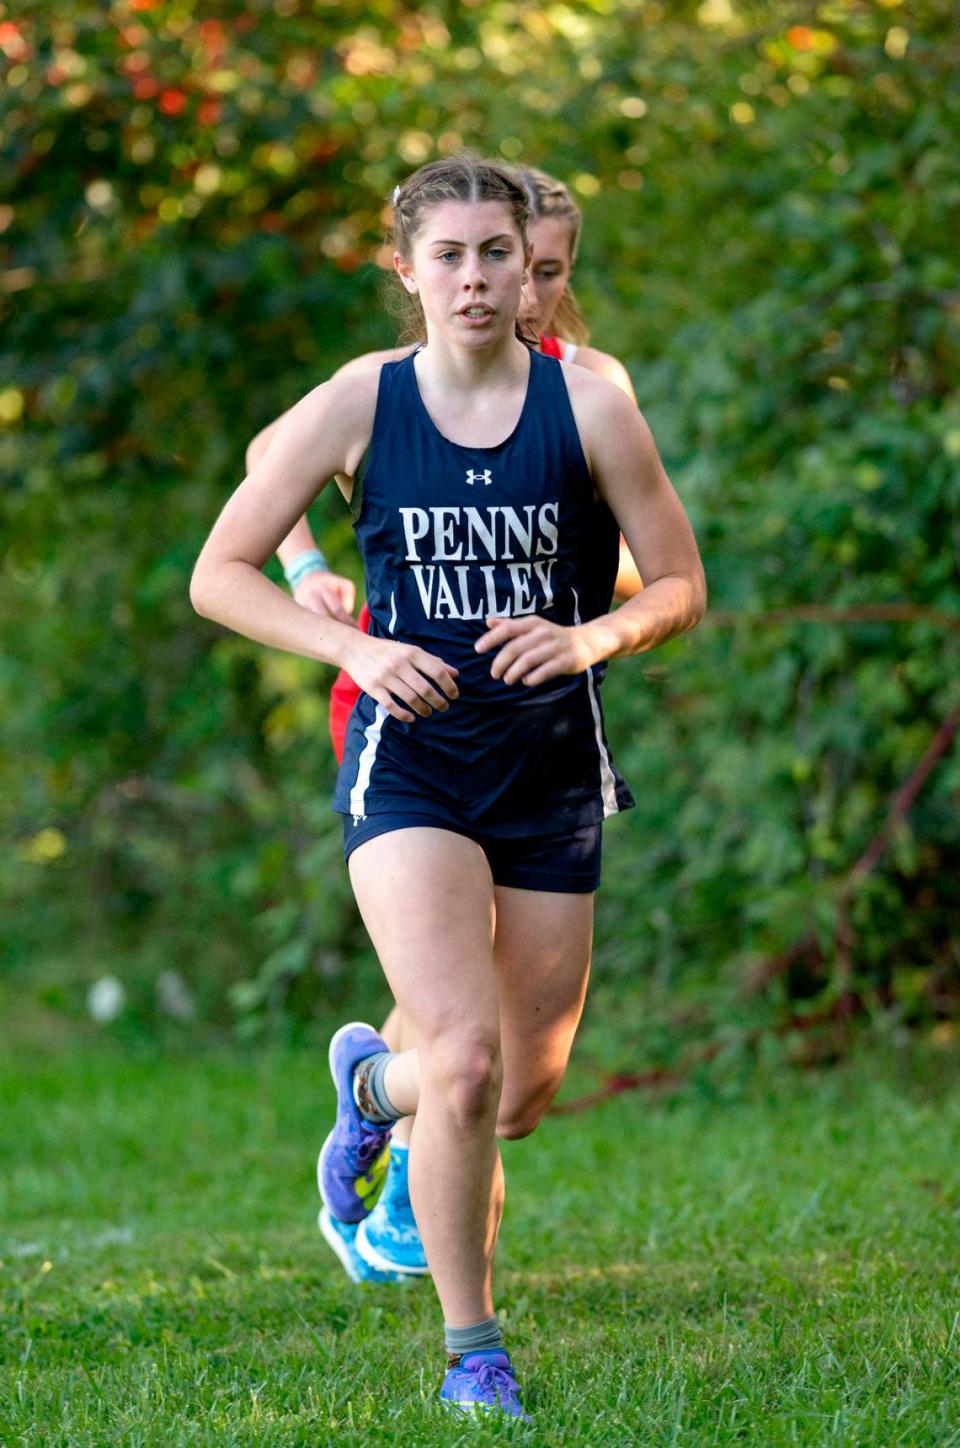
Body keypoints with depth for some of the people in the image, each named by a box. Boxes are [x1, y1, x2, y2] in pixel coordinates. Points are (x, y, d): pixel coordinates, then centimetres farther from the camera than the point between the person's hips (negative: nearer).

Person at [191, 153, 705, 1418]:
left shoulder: (588, 405, -3)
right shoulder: (357, 408, -4)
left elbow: (681, 587, 3)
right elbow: (220, 574, 1)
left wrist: (591, 638, -18)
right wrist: (356, 648, -15)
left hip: (552, 772, 3)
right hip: (410, 768, -2)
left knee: (524, 1097, 9)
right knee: (467, 1064, -19)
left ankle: (373, 1079, 44)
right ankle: (472, 1351, 0)